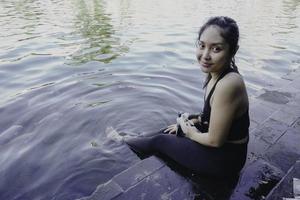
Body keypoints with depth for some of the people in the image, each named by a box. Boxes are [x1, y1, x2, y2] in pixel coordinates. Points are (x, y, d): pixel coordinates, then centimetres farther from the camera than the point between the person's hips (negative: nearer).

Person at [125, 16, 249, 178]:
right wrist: (193, 121, 6)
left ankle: (121, 144, 34)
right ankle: (127, 141, 41)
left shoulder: (228, 84, -34)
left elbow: (215, 140, -26)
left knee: (159, 141, 5)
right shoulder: (216, 74, -4)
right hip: (222, 142, 8)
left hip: (224, 158, -8)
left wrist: (192, 134, -9)